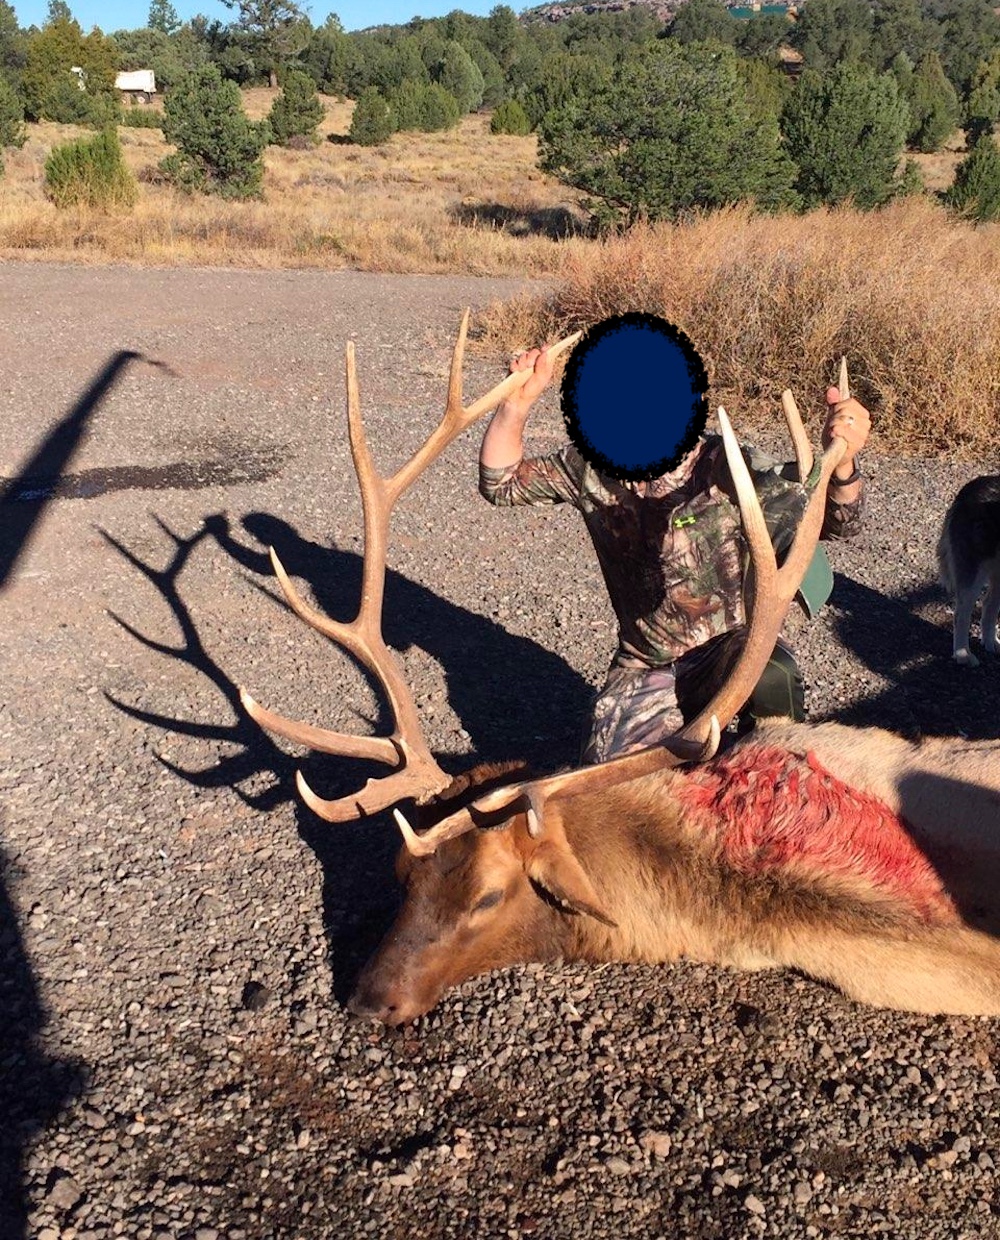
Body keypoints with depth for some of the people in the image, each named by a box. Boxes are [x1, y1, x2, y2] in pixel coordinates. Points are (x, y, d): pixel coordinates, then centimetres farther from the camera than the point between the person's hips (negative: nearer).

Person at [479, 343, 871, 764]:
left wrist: (840, 461, -46)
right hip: (642, 668, 3)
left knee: (770, 679, -36)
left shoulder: (727, 468, -16)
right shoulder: (592, 465, -5)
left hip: (729, 648, -2)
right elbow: (501, 482, 1)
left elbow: (835, 521, -23)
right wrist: (517, 402, -16)